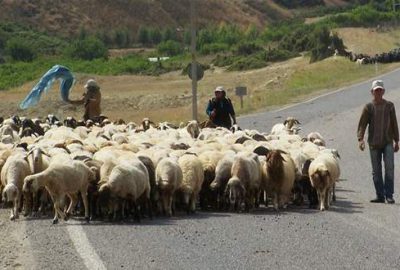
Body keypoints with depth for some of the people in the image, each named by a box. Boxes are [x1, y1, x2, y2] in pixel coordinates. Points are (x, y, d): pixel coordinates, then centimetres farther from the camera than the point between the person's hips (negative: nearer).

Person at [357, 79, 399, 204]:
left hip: (388, 142, 0)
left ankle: (389, 195, -11)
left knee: (389, 167, -14)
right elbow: (362, 124, -5)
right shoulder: (368, 107, 2)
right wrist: (360, 139, -19)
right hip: (374, 143, 0)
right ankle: (380, 195, 11)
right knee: (376, 170, 3)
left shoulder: (389, 106, 6)